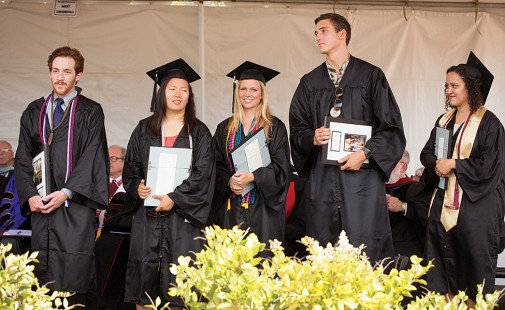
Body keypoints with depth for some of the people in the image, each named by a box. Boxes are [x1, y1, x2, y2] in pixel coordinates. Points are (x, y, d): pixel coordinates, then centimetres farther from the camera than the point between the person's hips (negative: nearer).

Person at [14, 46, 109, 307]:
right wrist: (30, 195, -5)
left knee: (73, 274, -8)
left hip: (75, 205, -3)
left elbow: (92, 158, -5)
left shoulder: (90, 112, 3)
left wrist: (65, 192, -15)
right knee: (44, 276, 3)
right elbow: (23, 158, 10)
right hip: (41, 204, 3)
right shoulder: (34, 112, 14)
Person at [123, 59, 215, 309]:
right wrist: (137, 188, -8)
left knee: (178, 278, -4)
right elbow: (130, 167, 12)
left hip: (182, 215, -2)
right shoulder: (144, 129, 11)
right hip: (147, 214, 2)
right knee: (144, 272, 0)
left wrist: (175, 197, -14)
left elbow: (203, 172, -5)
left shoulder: (198, 132, 5)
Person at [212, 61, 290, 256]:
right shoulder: (225, 129, 12)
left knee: (262, 257, -5)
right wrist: (229, 181, -10)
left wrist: (252, 177, -18)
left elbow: (280, 167, -4)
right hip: (231, 210, 3)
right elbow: (217, 166, 10)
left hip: (263, 209, -3)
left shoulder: (275, 128, 2)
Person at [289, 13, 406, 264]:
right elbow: (296, 128, 14)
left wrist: (365, 153, -12)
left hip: (362, 175, -3)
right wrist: (312, 138, -7)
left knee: (364, 252, -6)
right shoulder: (310, 82, 15)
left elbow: (391, 127, 0)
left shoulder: (370, 76, 3)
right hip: (321, 179, 3)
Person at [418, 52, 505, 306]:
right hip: (443, 201, 6)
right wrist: (436, 164, -7)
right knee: (442, 261, 6)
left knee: (473, 260, -1)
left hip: (474, 205, -6)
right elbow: (427, 153, 16)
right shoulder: (444, 121, 13)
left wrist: (453, 164, -14)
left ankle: (475, 302, 9)